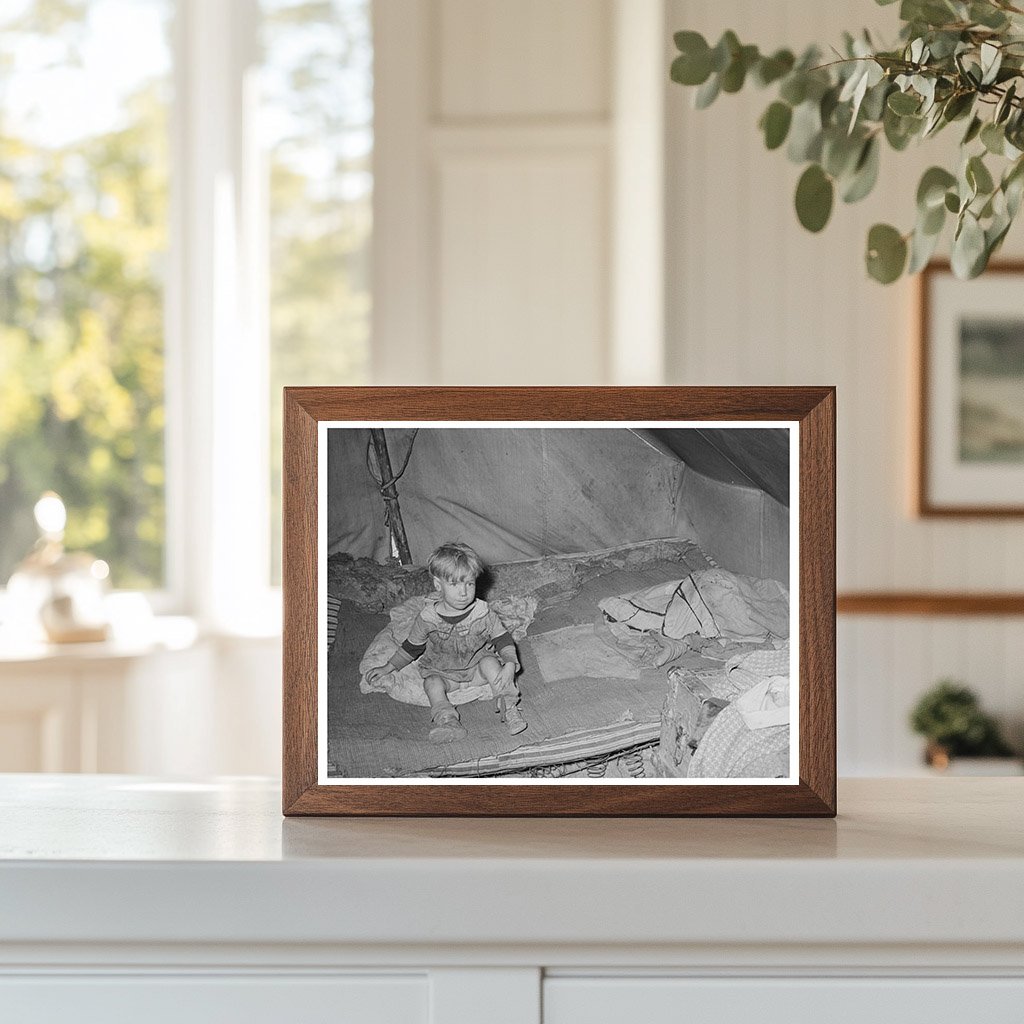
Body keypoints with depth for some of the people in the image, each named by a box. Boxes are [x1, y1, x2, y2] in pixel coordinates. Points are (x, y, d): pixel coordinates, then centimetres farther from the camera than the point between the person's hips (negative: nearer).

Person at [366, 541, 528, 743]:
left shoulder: (483, 614, -18)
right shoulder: (428, 618, -15)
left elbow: (503, 640, -10)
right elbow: (412, 647, 2)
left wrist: (510, 664, -28)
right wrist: (387, 668, 4)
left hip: (476, 664, -1)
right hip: (441, 671, 1)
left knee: (489, 662, -30)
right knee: (432, 684, -29)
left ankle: (509, 706, -25)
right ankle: (446, 719, -33)